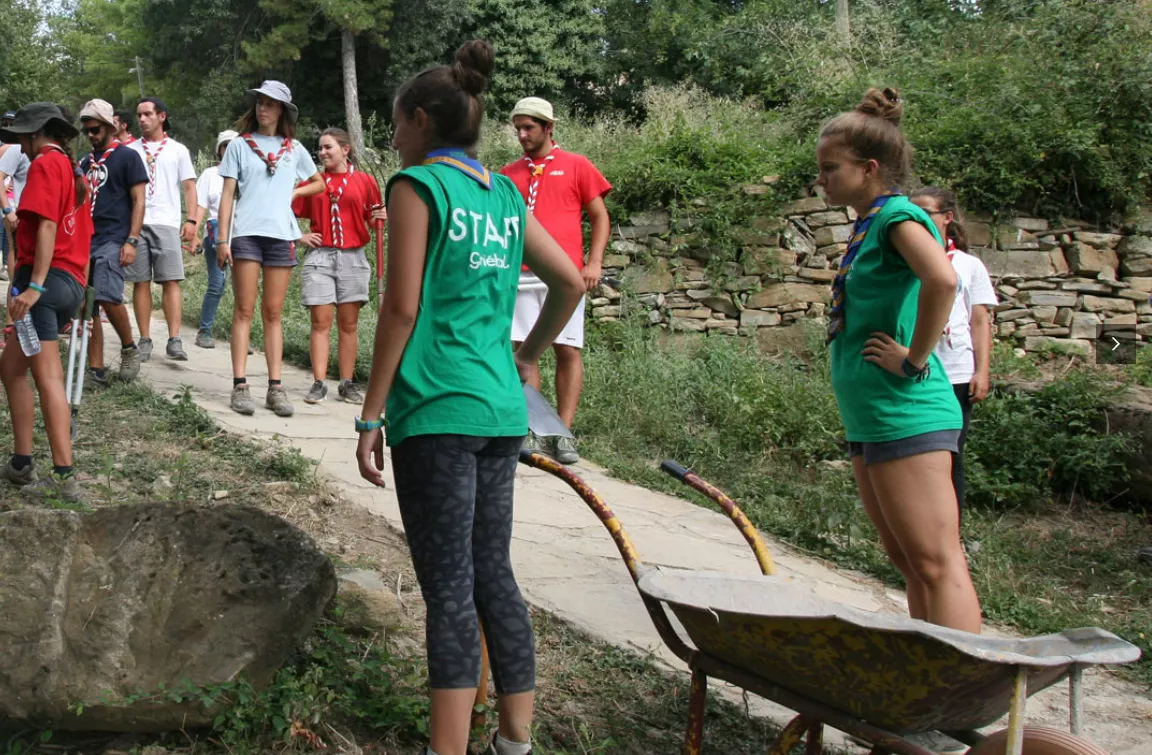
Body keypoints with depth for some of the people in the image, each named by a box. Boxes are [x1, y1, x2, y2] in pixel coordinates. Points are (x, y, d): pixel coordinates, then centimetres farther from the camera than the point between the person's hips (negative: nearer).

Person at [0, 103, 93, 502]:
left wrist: (35, 285, -23)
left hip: (47, 279, -9)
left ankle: (64, 479, -15)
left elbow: (47, 226, -17)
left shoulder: (45, 163, -5)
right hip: (73, 284, 9)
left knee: (48, 378, -11)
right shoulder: (75, 170, 21)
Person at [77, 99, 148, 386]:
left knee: (108, 297, -23)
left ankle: (129, 348, 0)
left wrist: (131, 241, -14)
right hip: (86, 240, 7)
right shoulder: (86, 162, 19)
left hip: (113, 240, -7)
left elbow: (139, 201, -5)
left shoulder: (127, 157, 0)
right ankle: (95, 369, 5)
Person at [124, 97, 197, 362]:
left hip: (167, 223, -2)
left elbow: (189, 187, 9)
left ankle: (174, 340, -11)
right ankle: (145, 340, 5)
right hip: (135, 223, 2)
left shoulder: (178, 150, 11)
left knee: (170, 281, -8)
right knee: (141, 282, 1)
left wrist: (191, 220, -3)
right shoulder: (130, 150, 14)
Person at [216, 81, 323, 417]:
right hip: (246, 234, -2)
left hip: (281, 235, 2)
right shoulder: (239, 145, 6)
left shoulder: (294, 149, 11)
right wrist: (222, 239, -5)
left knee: (273, 313, 4)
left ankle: (275, 387, 3)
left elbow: (319, 184, 25)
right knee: (244, 310, -4)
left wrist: (294, 192, 6)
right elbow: (227, 194, 3)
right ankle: (240, 386, -4)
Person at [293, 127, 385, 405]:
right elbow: (287, 211, 14)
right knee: (320, 323, -3)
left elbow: (373, 217, 12)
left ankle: (347, 384, 9)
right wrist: (300, 236, 2)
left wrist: (379, 217, -10)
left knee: (348, 324, 4)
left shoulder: (364, 181, 4)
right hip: (319, 258, 0)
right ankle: (319, 384, -2)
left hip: (353, 259, 0)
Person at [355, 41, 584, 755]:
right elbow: (571, 281, 17)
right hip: (501, 410, 7)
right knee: (495, 576, 13)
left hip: (436, 410, -6)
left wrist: (371, 415, -8)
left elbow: (403, 308, -11)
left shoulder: (418, 183, -6)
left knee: (450, 590, -5)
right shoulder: (504, 193, 13)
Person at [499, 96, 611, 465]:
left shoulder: (576, 166, 5)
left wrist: (594, 262, -6)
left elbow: (600, 217, 5)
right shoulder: (508, 173, 14)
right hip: (520, 275, 3)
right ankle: (531, 432, 6)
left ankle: (563, 434, 2)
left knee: (568, 351, -3)